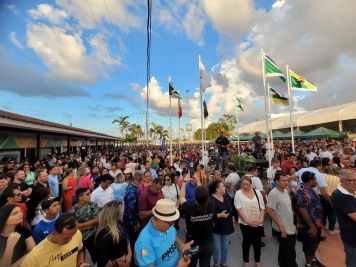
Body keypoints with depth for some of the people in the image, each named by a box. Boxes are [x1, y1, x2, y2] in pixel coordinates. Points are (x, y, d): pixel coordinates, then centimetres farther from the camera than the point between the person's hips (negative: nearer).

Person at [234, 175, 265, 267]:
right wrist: (247, 221, -18)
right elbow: (239, 209, -13)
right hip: (245, 223, -2)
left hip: (258, 224, 3)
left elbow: (262, 208, 2)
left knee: (257, 242, 17)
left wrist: (260, 220, -10)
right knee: (247, 242, 13)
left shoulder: (257, 192, -1)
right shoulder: (238, 193, -11)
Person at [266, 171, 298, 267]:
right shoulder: (273, 193, -24)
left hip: (291, 227, 7)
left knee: (284, 252, 23)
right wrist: (280, 226, -22)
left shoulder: (286, 191, 1)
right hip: (283, 228, -7)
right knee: (290, 254, 6)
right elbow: (269, 210, -23)